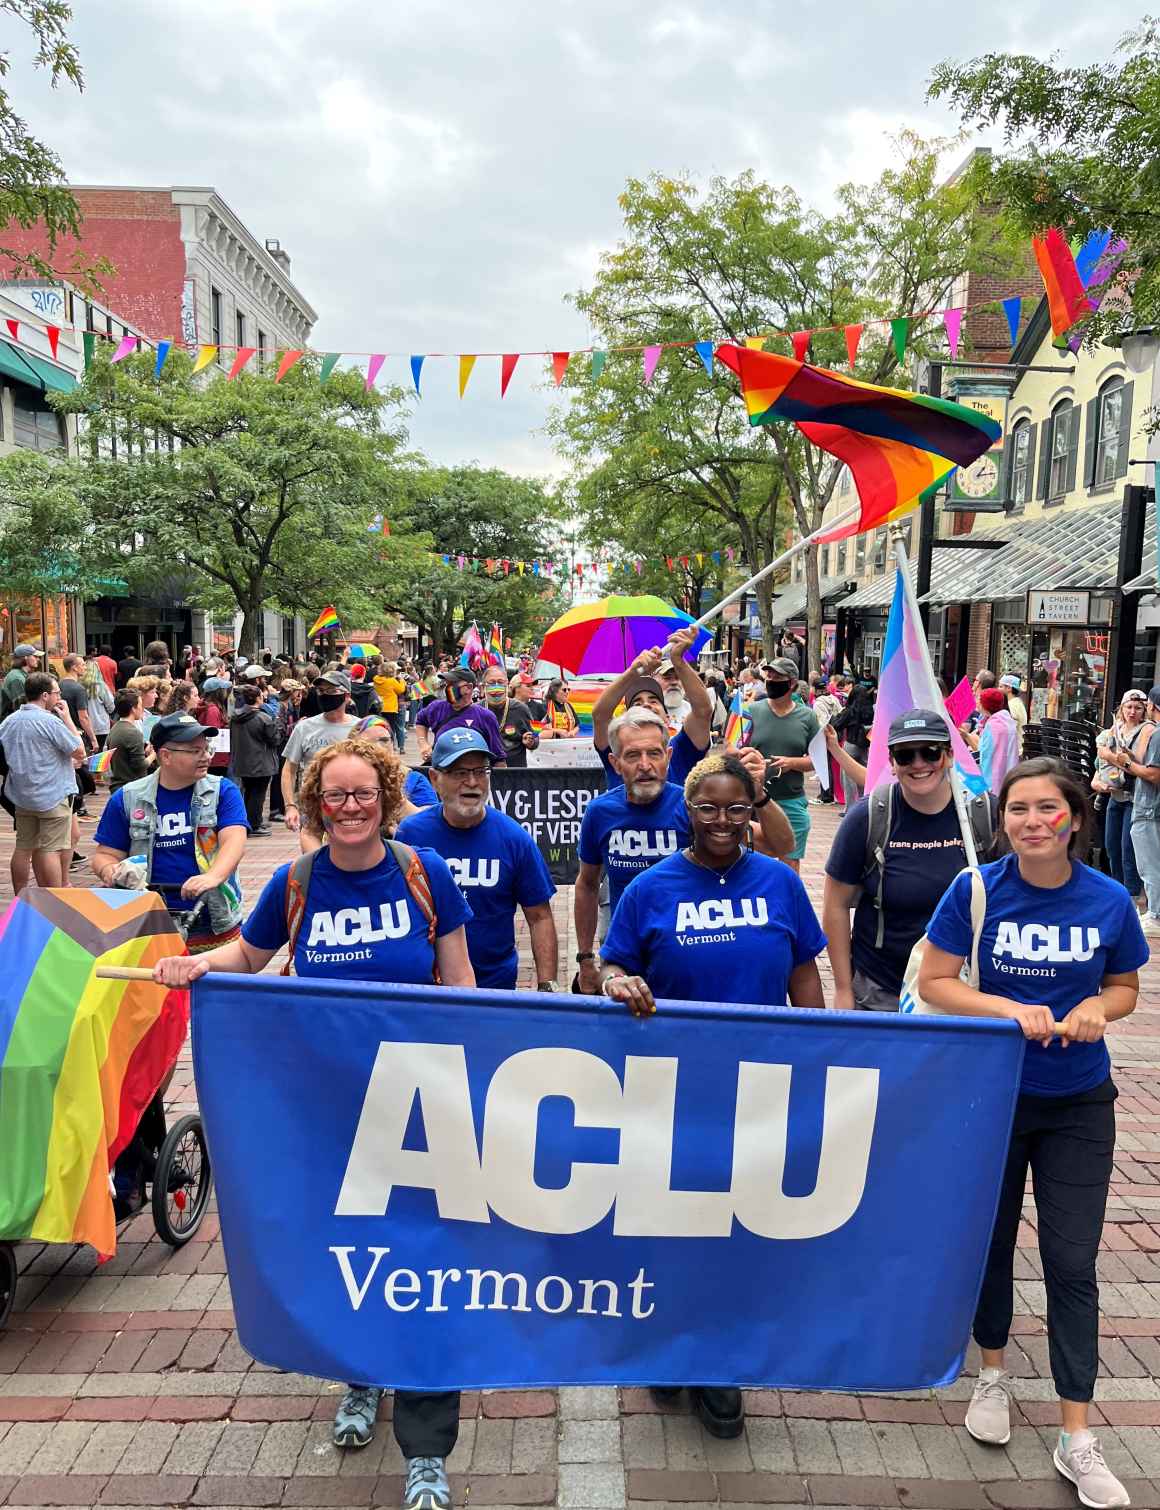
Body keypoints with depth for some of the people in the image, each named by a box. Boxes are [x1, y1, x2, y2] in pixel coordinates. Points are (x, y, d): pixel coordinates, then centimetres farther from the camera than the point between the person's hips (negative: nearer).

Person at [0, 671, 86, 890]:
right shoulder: (50, 721, -17)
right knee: (51, 849, -3)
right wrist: (67, 718, -6)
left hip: (21, 796, 7)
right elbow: (80, 752, -11)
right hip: (53, 796, -7)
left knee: (23, 848, 12)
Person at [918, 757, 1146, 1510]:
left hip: (1078, 1106, 1)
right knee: (991, 1240, 17)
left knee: (1072, 1264, 4)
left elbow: (1126, 987, 4)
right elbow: (934, 982, -10)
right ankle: (994, 1373, 42)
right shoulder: (976, 891, -14)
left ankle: (1077, 1437, 20)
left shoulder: (1109, 900, -10)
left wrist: (1097, 1008, -18)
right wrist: (1015, 1010, -24)